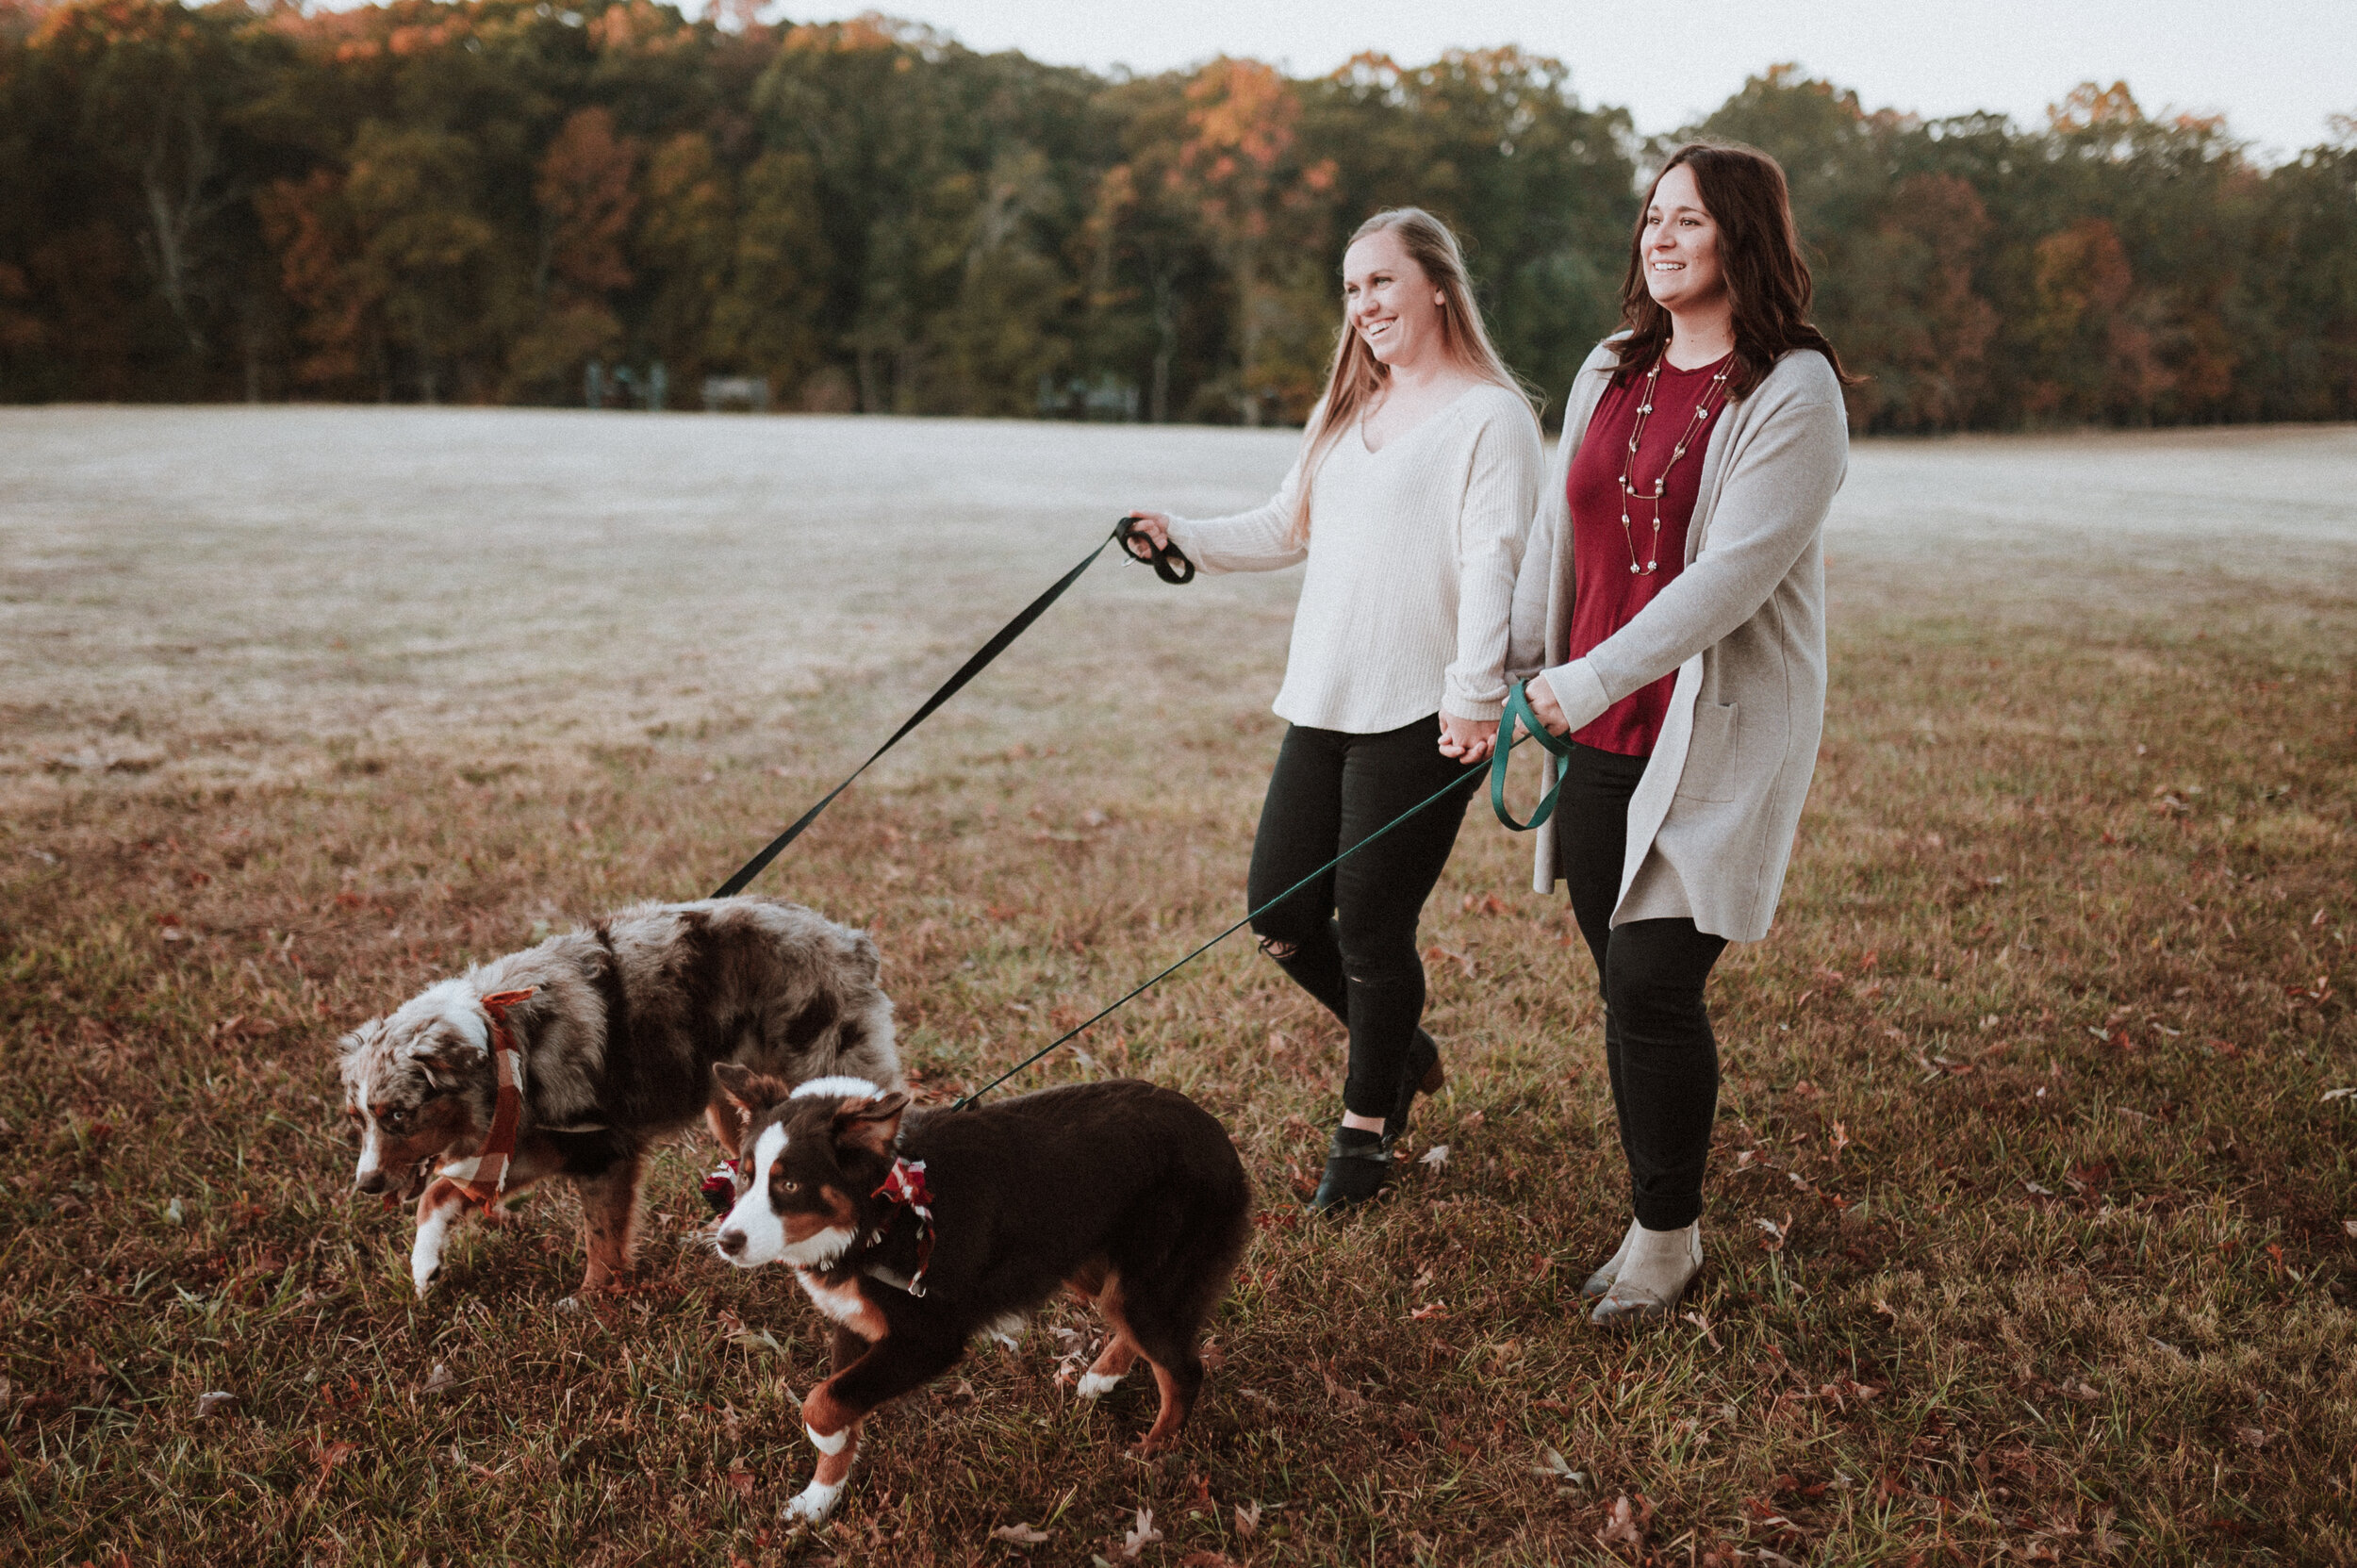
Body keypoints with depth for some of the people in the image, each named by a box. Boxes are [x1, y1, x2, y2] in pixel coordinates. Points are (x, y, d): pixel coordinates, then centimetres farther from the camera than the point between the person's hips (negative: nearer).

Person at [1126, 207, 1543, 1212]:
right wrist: (1182, 537, 11)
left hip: (1421, 721, -7)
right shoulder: (1346, 413, 19)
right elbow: (1286, 528, 25)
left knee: (1371, 928, -1)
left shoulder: (1491, 415, -6)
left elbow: (1492, 562, -16)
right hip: (1322, 710, 8)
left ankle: (1365, 1130, 20)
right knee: (1280, 915, 8)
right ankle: (1399, 1045, 34)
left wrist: (1474, 695, -25)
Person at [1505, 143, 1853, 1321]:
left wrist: (1597, 676, -22)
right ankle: (1653, 1217, 26)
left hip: (1717, 736, -6)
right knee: (1623, 984, 10)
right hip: (1595, 736, 6)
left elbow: (1733, 572, -19)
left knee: (1654, 983, -7)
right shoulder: (1608, 372, 11)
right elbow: (1553, 537, 18)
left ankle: (1669, 1235, 13)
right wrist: (1511, 672, 16)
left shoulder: (1793, 390, -10)